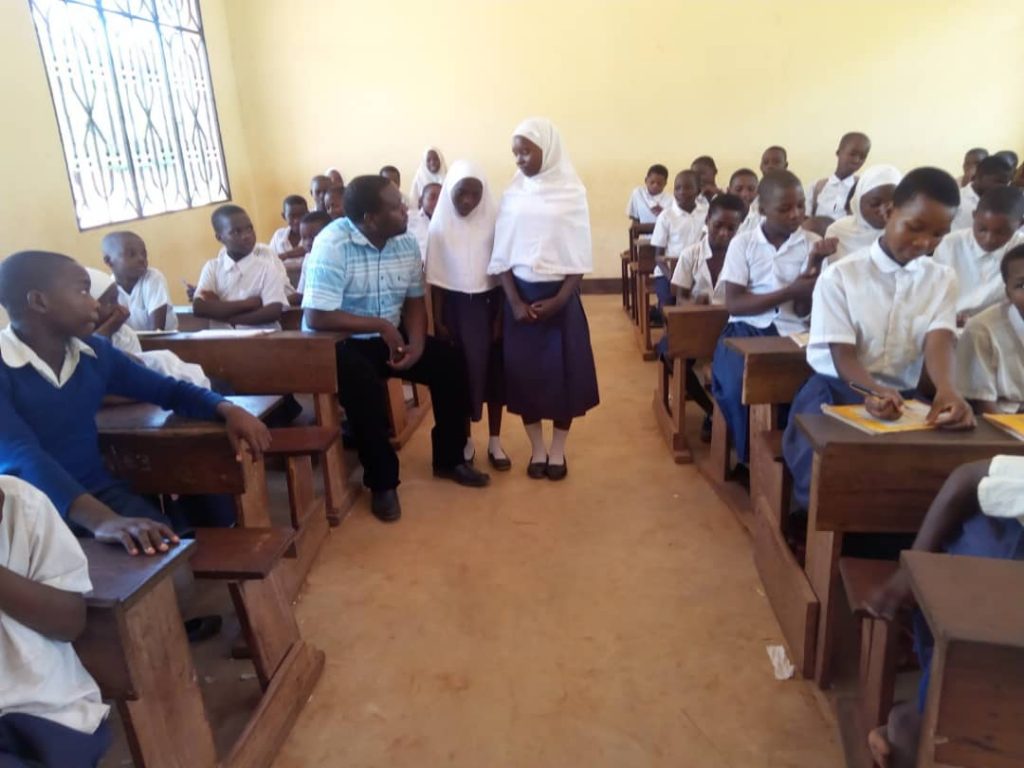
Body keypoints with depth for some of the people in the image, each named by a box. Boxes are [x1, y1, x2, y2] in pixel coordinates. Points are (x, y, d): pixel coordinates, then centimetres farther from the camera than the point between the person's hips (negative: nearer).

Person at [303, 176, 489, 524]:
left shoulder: (406, 242, -2)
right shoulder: (332, 245, -22)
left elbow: (414, 301, 5)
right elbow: (316, 317, -28)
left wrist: (416, 344, -14)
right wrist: (381, 325, -22)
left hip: (390, 336, 6)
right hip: (340, 343, -6)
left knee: (450, 362, -8)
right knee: (364, 385, -35)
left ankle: (449, 459, 10)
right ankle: (382, 482, -12)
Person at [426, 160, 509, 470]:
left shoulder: (494, 220, -5)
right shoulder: (441, 224, -3)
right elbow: (437, 276, -1)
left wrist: (501, 316, -6)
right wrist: (438, 319, -3)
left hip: (488, 303, 0)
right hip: (454, 305, 0)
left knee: (493, 370, 5)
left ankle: (495, 442, 19)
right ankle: (464, 441, 20)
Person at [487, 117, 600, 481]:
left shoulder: (571, 192, -3)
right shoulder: (513, 194, 3)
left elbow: (579, 256, -4)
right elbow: (502, 254, 2)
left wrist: (558, 300, -13)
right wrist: (515, 302, -8)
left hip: (560, 294, -2)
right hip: (520, 294, 2)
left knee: (564, 371, 4)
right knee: (525, 370, 5)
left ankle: (557, 450, 20)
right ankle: (537, 449, 21)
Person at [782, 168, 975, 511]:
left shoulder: (943, 280, 7)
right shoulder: (840, 275, -4)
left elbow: (939, 342, -11)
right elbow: (842, 356, -10)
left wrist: (948, 390, -35)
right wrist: (876, 389, -34)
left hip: (902, 395, 4)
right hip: (838, 389, -3)